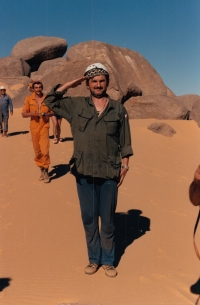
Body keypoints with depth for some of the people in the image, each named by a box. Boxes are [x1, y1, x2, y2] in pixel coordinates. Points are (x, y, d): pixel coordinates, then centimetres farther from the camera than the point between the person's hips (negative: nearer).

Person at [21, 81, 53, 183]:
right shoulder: (29, 99, 1)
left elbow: (52, 111, 7)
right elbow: (23, 114, 2)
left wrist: (46, 114, -13)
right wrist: (31, 113, -18)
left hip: (44, 126, -2)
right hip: (34, 127, 2)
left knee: (45, 150, -13)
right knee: (37, 151, 10)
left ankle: (45, 171, 3)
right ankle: (42, 169, 29)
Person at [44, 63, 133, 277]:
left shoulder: (118, 109, 2)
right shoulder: (76, 105, 3)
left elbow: (125, 142, 4)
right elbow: (50, 101, 6)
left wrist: (125, 165, 0)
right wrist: (71, 84, 2)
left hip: (109, 174, -1)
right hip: (84, 173, 1)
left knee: (108, 220, 10)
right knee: (89, 219, 12)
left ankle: (108, 260, 27)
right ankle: (94, 259, 29)